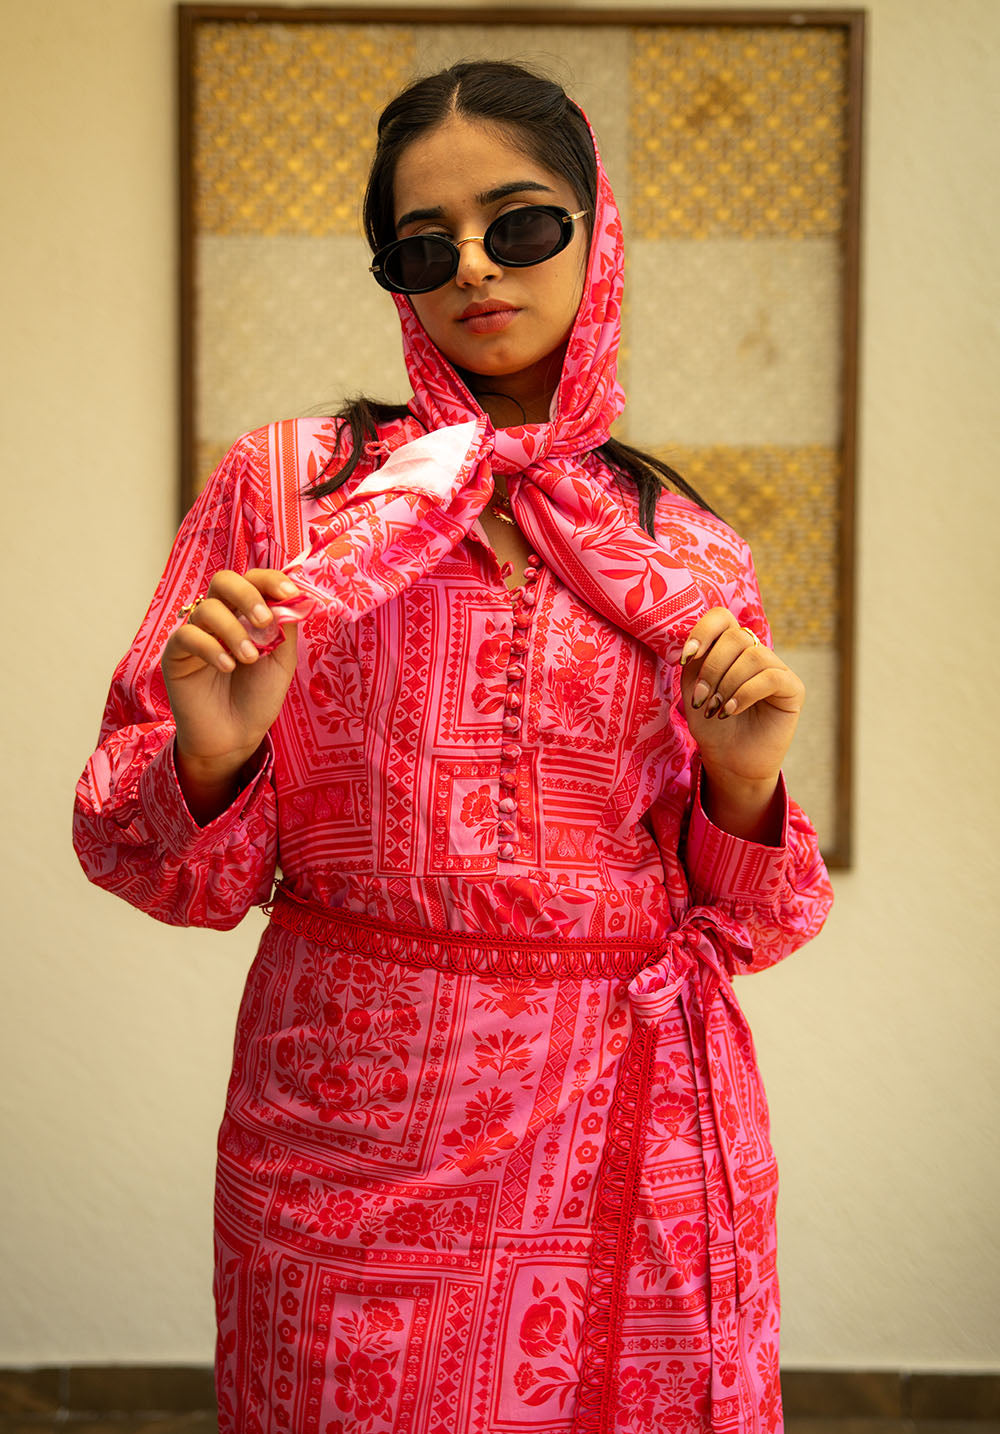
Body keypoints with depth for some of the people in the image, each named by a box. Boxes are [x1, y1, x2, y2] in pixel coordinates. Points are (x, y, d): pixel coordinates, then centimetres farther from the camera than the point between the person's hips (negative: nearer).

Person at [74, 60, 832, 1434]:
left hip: (635, 1148, 2)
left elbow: (743, 925, 9)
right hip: (357, 1142, -1)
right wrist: (212, 756, -19)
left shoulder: (692, 558, 5)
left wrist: (744, 782, -10)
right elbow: (143, 852, 2)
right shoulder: (283, 486, 1)